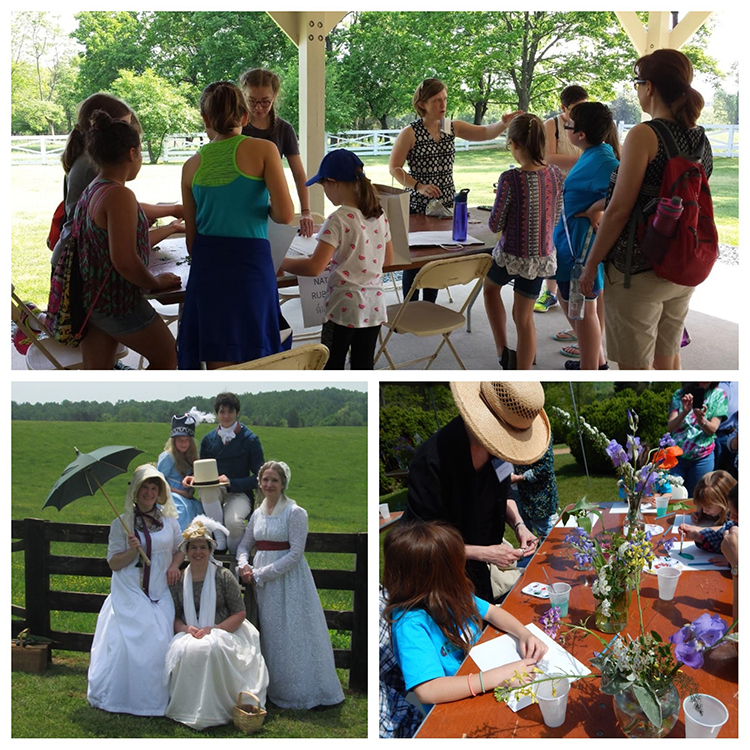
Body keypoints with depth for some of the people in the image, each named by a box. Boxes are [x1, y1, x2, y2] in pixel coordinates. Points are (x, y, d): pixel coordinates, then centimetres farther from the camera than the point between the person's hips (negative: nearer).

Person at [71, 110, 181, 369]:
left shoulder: (89, 192, 9)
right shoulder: (119, 195, -20)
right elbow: (125, 261, -25)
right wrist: (157, 283, -8)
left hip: (89, 299, 9)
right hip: (117, 300, -9)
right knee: (167, 357, 12)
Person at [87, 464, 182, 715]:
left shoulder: (168, 520, 9)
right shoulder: (121, 523, 1)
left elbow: (180, 548, 21)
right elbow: (113, 563, 0)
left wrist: (174, 565, 1)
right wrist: (132, 551, -18)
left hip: (160, 595, 2)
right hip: (129, 595, -2)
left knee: (159, 645, -10)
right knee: (126, 644, -13)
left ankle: (154, 700, 2)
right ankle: (118, 698, 2)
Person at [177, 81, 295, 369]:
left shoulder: (192, 165, 8)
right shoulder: (263, 149, -3)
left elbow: (191, 238, 13)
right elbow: (285, 214, -12)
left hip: (207, 266, 3)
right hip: (250, 262, -3)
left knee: (218, 368, 8)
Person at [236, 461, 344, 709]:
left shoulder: (295, 513, -9)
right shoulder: (257, 514, 10)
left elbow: (295, 553, -16)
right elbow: (244, 545, 19)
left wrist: (261, 573, -16)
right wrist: (244, 566, -3)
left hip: (288, 579, -6)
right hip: (261, 582, 6)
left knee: (291, 634, -2)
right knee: (268, 633, 10)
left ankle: (299, 691, 10)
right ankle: (274, 688, 22)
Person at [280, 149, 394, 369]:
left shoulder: (339, 220, -16)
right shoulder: (379, 215, 4)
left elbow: (314, 267, -21)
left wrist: (280, 262, -9)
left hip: (344, 307, -6)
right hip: (374, 306, 6)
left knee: (332, 368, 7)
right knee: (363, 368, 12)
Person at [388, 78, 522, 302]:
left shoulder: (452, 128, 5)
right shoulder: (410, 133, -8)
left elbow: (485, 133, -1)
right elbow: (394, 167, -8)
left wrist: (503, 123, -21)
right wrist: (418, 186, -19)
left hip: (446, 204, 5)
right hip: (418, 206, -5)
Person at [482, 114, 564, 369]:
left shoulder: (511, 179, -23)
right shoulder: (556, 175, -5)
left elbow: (495, 225, -13)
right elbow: (555, 218, 8)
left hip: (511, 255, -4)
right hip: (542, 257, 4)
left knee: (491, 287, 30)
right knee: (524, 318, 16)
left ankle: (503, 351, 23)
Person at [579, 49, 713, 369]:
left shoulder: (644, 135, -16)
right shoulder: (701, 139, 7)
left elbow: (619, 210, -18)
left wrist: (591, 264, -9)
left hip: (640, 270, -7)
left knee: (634, 366, 3)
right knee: (667, 359, 19)